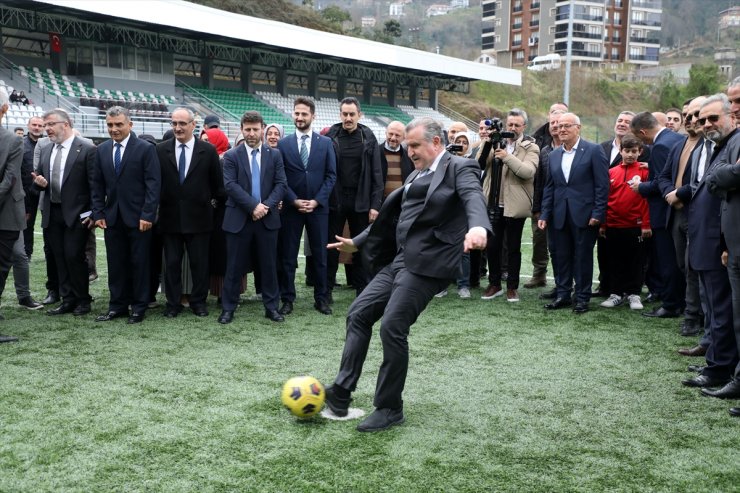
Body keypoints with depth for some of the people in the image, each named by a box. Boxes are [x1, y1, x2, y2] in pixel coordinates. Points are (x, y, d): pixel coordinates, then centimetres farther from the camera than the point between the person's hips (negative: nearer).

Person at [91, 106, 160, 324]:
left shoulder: (146, 149, -5)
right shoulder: (102, 150, 9)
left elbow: (153, 184, -9)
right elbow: (97, 185, 12)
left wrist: (147, 215, -15)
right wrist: (98, 213, 3)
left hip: (138, 217, -4)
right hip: (112, 217, 4)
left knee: (139, 263, 4)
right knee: (115, 263, 8)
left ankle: (139, 307, 13)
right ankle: (117, 306, 18)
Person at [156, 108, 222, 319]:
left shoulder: (208, 150, -2)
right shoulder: (161, 150, 1)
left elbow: (217, 183, 5)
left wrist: (213, 201, 8)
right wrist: (160, 204, 4)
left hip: (198, 216, -1)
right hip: (170, 216, 1)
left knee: (200, 262, 7)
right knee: (171, 262, 8)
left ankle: (199, 301, 20)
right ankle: (173, 302, 18)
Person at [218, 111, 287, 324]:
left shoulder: (274, 155, 8)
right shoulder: (231, 156, 2)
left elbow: (281, 184, 2)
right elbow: (230, 185, -8)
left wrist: (267, 205, -13)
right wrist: (253, 206, -17)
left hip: (267, 218, 2)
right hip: (239, 218, -1)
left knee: (269, 265, 7)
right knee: (235, 266, 3)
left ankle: (271, 306, 16)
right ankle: (228, 308, 12)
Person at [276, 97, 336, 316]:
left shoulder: (326, 143, 4)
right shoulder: (283, 144, 3)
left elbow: (331, 175, 1)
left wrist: (316, 201, -8)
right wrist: (294, 200, -10)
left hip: (318, 207, 0)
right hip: (291, 207, 0)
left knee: (320, 255, 6)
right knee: (287, 256, 4)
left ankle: (321, 299, 16)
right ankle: (287, 299, 13)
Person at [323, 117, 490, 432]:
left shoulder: (459, 167, -5)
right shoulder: (418, 175, 20)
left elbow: (473, 196, -26)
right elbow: (393, 215, 29)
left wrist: (478, 226, -48)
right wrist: (357, 242, 33)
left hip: (428, 265, -9)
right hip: (400, 262, 9)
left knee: (392, 329, -11)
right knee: (358, 314, 5)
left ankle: (389, 408, 5)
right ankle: (341, 394, 10)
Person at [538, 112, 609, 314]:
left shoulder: (593, 150, -3)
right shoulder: (554, 155, 13)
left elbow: (602, 184, -7)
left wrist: (598, 214, -12)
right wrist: (544, 214, 7)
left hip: (584, 214, -5)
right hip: (560, 215, 5)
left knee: (583, 257, 2)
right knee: (561, 256, 8)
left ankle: (582, 297, 11)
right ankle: (563, 295, 18)